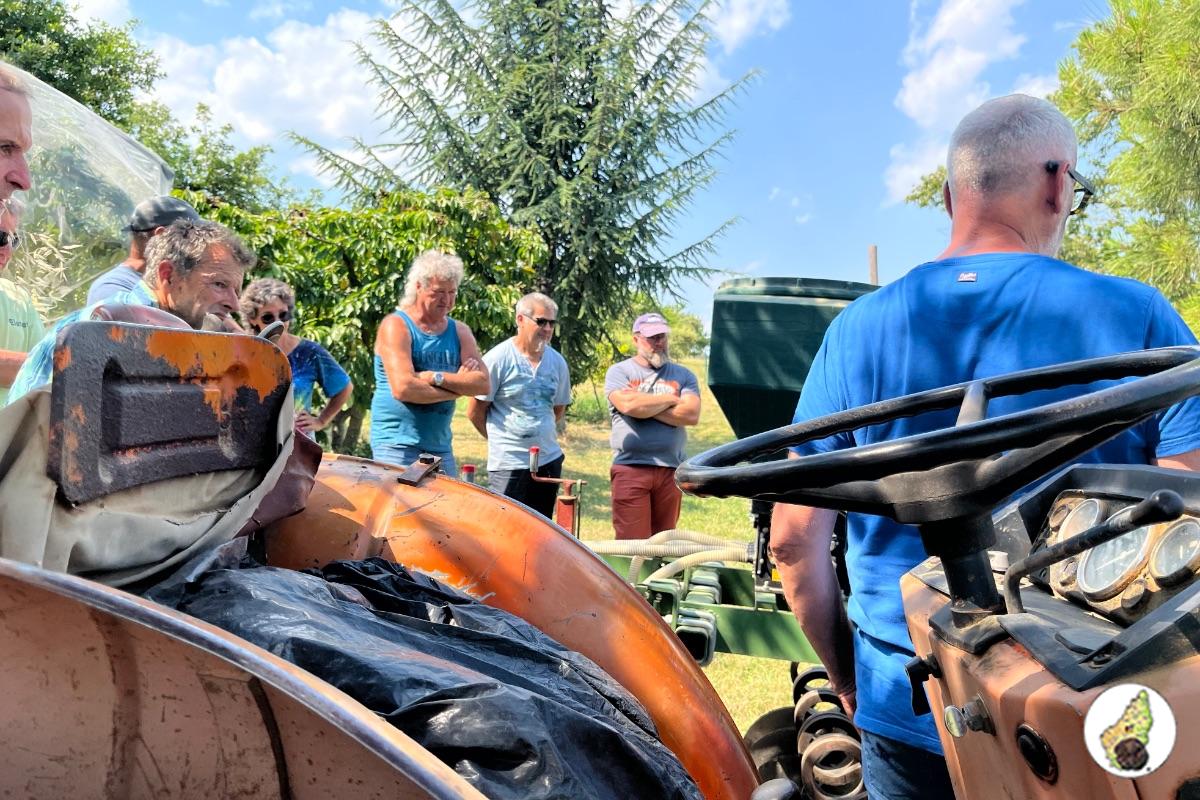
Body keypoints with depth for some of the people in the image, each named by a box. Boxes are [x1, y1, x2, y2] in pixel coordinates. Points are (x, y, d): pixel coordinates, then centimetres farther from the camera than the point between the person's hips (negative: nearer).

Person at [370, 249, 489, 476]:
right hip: (397, 443, -5)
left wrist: (438, 378, -17)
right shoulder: (396, 326, -6)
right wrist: (459, 385, -8)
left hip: (440, 446, 6)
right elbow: (403, 388, -20)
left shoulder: (459, 332, 11)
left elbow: (483, 384, -2)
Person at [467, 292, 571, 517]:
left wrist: (540, 435, 13)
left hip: (550, 460, 6)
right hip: (508, 465, -5)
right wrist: (502, 439, 6)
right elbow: (475, 411, -4)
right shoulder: (498, 359, -10)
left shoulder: (558, 362, 6)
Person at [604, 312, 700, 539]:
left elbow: (692, 414, -4)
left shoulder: (683, 375, 13)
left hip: (671, 470, 3)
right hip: (630, 468, -3)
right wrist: (671, 399, 0)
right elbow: (629, 405, -14)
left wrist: (644, 406, -8)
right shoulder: (619, 372, 6)